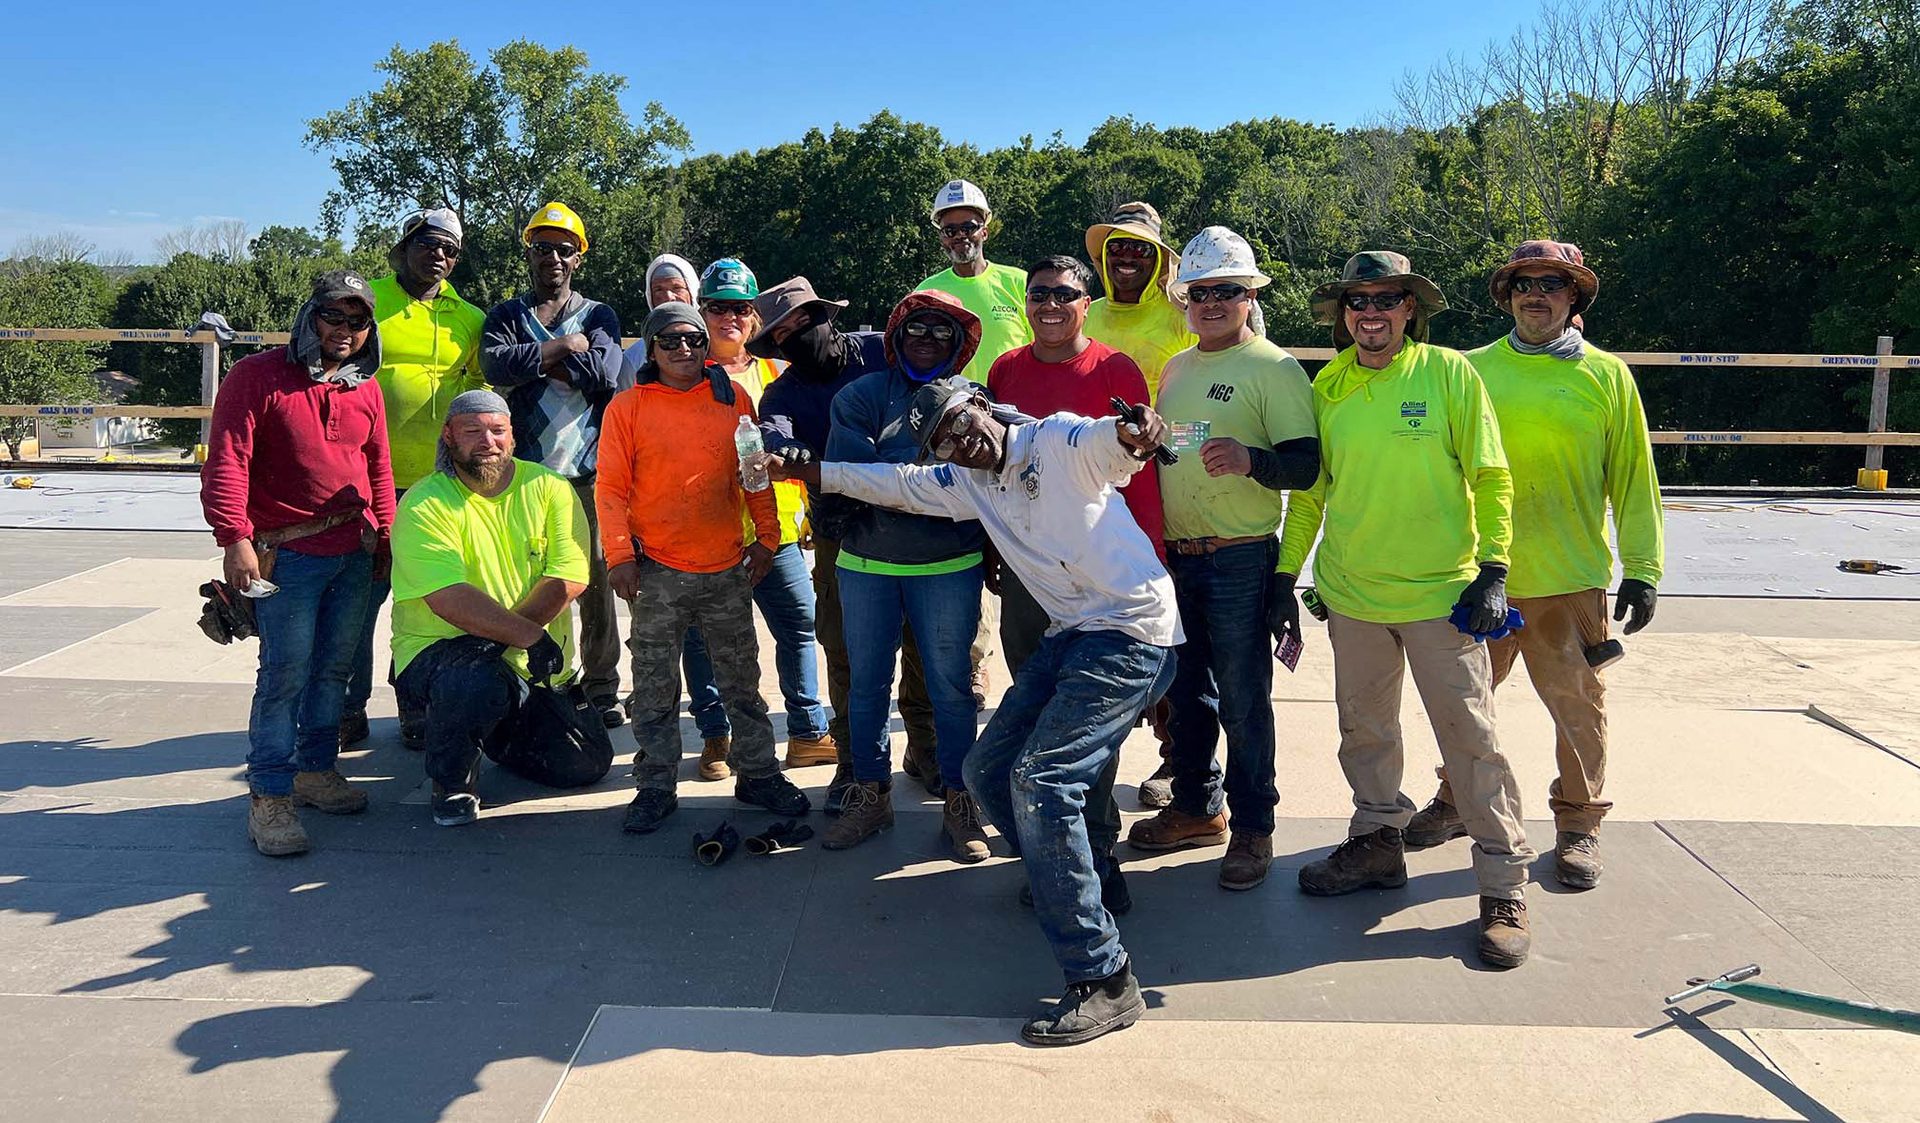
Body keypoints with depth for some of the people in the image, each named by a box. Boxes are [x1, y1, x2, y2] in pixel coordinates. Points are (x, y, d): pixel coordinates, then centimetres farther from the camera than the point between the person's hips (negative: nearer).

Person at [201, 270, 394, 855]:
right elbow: (226, 463, -11)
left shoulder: (365, 388, 13)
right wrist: (235, 538, -18)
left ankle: (317, 768, 23)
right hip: (286, 554, -6)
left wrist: (384, 534, 15)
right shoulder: (256, 376, -5)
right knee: (285, 671, -8)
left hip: (354, 554, 6)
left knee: (334, 668, 10)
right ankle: (270, 796, -2)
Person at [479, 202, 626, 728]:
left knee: (595, 580, 1)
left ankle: (601, 685, 10)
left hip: (586, 469, 0)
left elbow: (604, 372, -8)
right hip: (525, 468, 1)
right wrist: (564, 346, -7)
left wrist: (534, 360, -4)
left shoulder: (598, 316, 13)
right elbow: (496, 366, -9)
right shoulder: (506, 316, 13)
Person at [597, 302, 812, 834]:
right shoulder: (628, 406, -2)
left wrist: (766, 537, 6)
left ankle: (758, 773, 24)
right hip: (657, 572, -2)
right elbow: (611, 486, -3)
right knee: (654, 686, 6)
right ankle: (656, 786, 17)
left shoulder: (732, 398, 4)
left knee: (741, 678, 12)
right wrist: (620, 555, -9)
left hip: (727, 568, 2)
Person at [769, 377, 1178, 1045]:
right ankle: (1086, 882, 33)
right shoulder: (965, 483, 14)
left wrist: (1134, 434, -54)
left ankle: (1104, 982, -16)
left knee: (1041, 780, -21)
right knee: (988, 771, 11)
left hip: (1130, 636, -9)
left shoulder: (1060, 442, -9)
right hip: (1071, 634, 9)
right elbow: (894, 483, 28)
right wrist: (806, 470, 27)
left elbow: (1110, 444, -30)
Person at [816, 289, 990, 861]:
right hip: (865, 566, 1)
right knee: (866, 683, 10)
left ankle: (958, 803, 16)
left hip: (948, 569, -1)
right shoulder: (861, 396, 3)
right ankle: (870, 794, 25)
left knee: (950, 685, 4)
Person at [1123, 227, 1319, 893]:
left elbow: (1306, 465, -15)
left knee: (1242, 700, 0)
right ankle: (1195, 807, 31)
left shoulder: (1273, 369, -7)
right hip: (1174, 556, 7)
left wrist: (1250, 458, -32)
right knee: (1187, 691, 16)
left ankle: (1252, 827, 13)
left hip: (1240, 560, -7)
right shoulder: (1175, 369, 15)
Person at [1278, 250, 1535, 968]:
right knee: (1364, 730, 15)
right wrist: (1287, 575, 10)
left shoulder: (1449, 374, -5)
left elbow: (1491, 478, -3)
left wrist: (1492, 572, -9)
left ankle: (1504, 888, 8)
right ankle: (1377, 842, 34)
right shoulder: (1328, 387, 5)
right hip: (1351, 596, 4)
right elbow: (1309, 490, 12)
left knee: (1471, 739, -1)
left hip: (1441, 595, -4)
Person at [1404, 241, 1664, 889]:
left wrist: (1641, 568, 1)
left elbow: (1633, 478, 4)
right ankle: (1457, 801, 31)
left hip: (1571, 579, -1)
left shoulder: (1606, 376, 2)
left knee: (1577, 704, 6)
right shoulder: (1474, 370, 4)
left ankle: (1578, 824, 23)